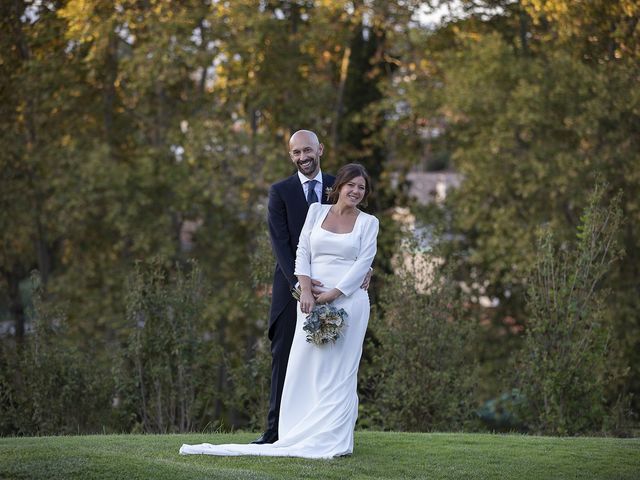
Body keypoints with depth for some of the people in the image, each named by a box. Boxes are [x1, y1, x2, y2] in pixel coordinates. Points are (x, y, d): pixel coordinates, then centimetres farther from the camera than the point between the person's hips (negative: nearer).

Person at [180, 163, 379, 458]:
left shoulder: (368, 223, 7)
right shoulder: (317, 211, 12)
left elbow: (363, 263, -2)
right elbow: (302, 253, 5)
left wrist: (333, 294, -12)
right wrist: (306, 290, -9)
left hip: (348, 300, -2)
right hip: (313, 299, 2)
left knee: (338, 370, -2)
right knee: (304, 367, -2)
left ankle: (333, 439, 0)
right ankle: (301, 437, 0)